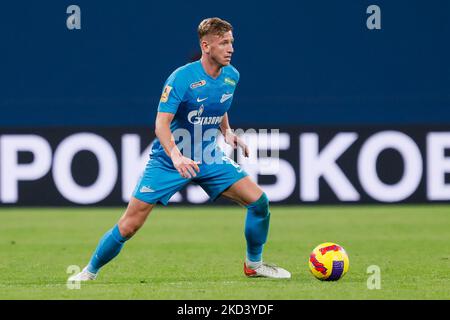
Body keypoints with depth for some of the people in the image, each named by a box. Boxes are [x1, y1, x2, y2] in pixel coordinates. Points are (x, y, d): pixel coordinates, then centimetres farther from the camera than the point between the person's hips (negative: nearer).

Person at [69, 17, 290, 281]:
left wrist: (227, 133, 3)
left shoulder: (231, 76, -1)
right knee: (129, 225, -8)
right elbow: (161, 124, -25)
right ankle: (90, 272, 13)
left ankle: (254, 264, 13)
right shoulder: (182, 78, -21)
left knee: (258, 201, -8)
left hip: (209, 158, 5)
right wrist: (175, 156, -41)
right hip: (168, 160, -5)